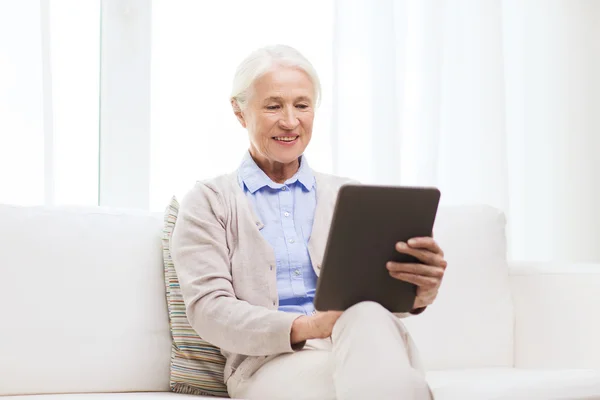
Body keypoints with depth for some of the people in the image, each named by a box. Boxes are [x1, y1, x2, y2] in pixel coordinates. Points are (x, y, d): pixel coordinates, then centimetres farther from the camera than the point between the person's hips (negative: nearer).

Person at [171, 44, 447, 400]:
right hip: (270, 362, -3)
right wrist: (305, 328, -19)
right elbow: (208, 309, -1)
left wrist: (419, 292, -18)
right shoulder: (209, 202, 12)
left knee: (369, 319, -37)